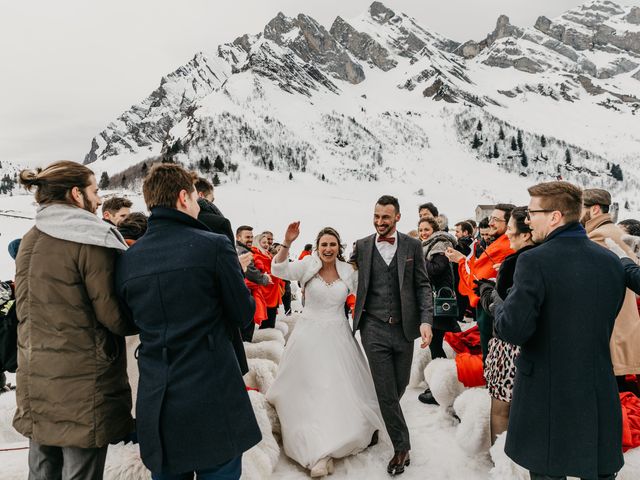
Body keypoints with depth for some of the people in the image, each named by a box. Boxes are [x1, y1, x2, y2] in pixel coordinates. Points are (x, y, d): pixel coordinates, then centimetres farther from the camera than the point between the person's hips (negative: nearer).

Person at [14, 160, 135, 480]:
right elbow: (116, 317, -16)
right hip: (82, 383, -8)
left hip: (35, 380, 8)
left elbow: (26, 309, 17)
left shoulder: (28, 242, 9)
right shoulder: (90, 240, -16)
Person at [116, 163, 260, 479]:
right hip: (213, 402, -4)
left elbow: (130, 323, 12)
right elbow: (243, 315, -4)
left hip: (155, 404, 5)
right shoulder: (214, 245, -13)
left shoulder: (125, 261, 1)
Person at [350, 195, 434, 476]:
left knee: (399, 386, 15)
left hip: (404, 327, 1)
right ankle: (401, 447, 18)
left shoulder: (412, 245, 0)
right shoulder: (362, 246, 1)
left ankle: (380, 418, 45)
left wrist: (426, 320, -11)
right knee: (386, 391, 2)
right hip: (374, 328, -1)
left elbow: (422, 286, 0)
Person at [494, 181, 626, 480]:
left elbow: (513, 330, -21)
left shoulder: (534, 261, -19)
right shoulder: (611, 262, 2)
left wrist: (501, 306, -2)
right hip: (600, 397, 5)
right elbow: (606, 322, 13)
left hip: (547, 395, -5)